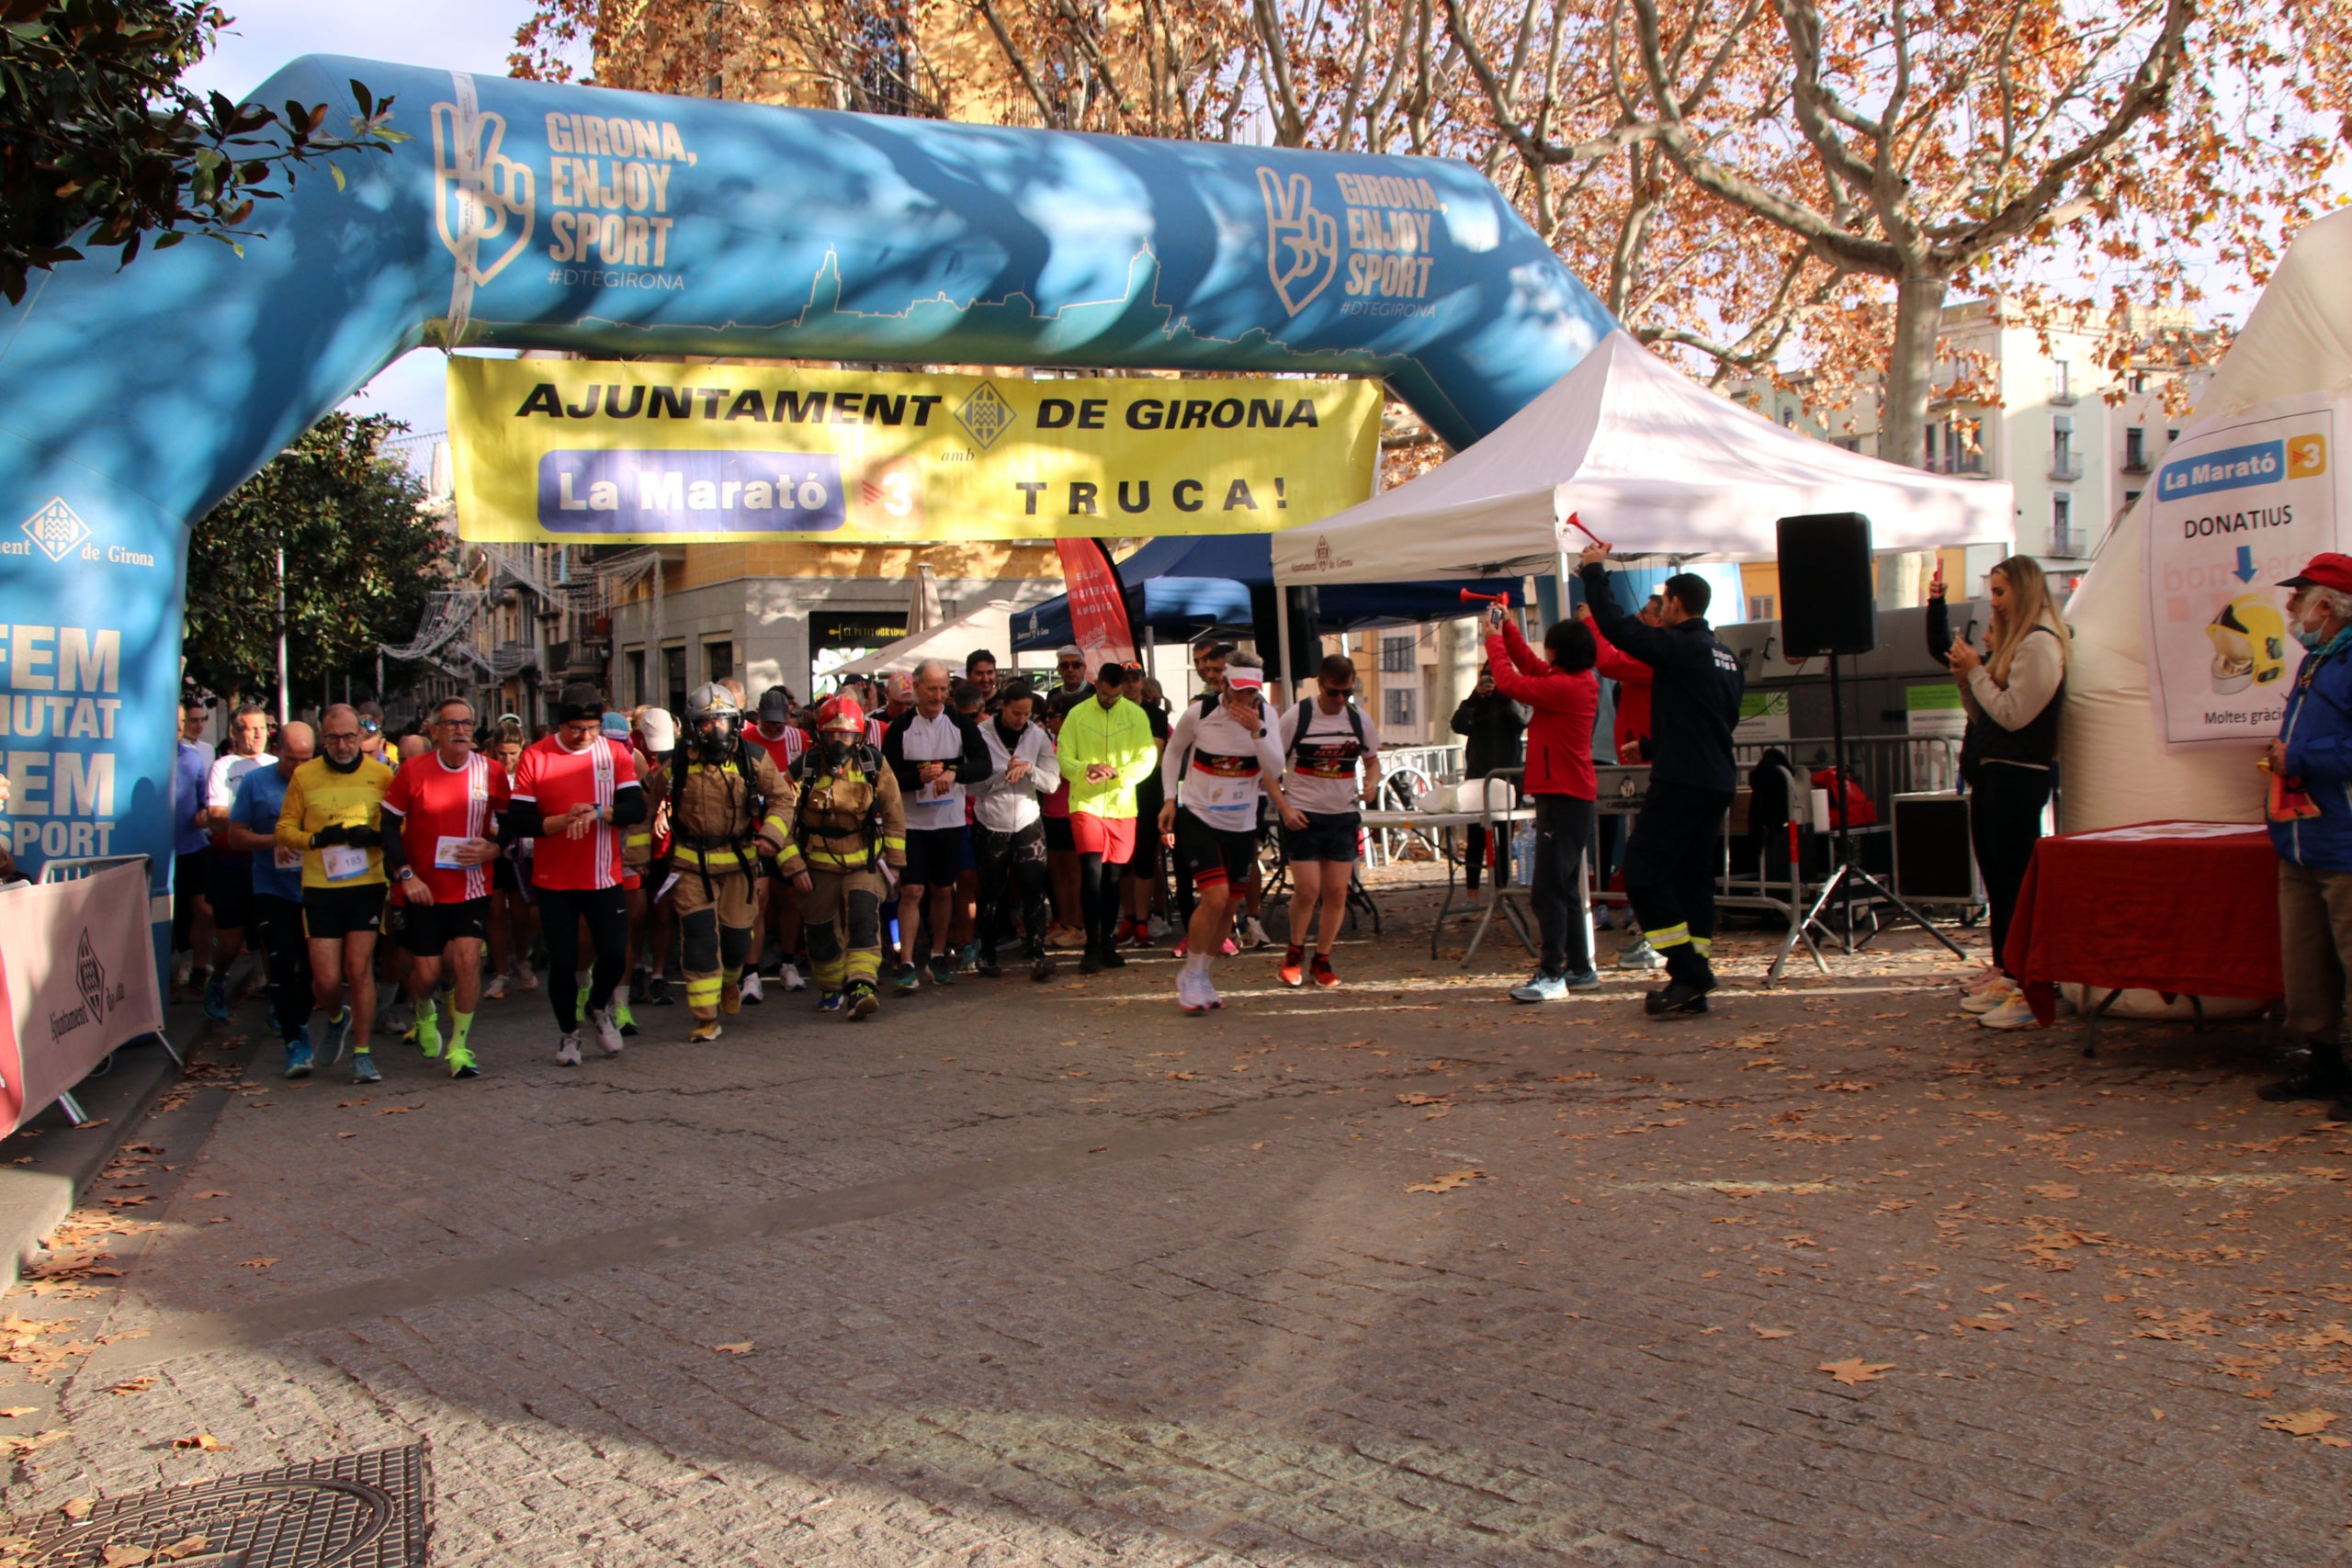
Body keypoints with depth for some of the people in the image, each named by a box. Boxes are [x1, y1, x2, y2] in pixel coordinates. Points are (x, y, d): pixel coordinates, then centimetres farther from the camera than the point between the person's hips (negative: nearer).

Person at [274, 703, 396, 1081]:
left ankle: (361, 1053, 8)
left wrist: (377, 837, -15)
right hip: (319, 889, 1)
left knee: (359, 969, -5)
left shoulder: (381, 774, 2)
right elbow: (284, 830, 7)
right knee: (326, 980, -1)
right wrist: (316, 840, -12)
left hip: (367, 884, -1)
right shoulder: (304, 776, 4)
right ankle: (336, 1018, 34)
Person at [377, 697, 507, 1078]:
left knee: (467, 959, -13)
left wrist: (492, 849, -13)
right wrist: (405, 874, -10)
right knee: (427, 972, 3)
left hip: (473, 887, 0)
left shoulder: (491, 771, -2)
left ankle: (459, 1046, 1)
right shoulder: (413, 771, -5)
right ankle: (424, 1013, 40)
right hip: (424, 889, 0)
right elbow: (389, 824, -1)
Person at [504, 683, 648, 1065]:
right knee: (562, 962, 4)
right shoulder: (535, 757, -5)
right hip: (554, 880, -1)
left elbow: (636, 809, -9)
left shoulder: (616, 754, 1)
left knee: (614, 954, -3)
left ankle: (599, 1008, 28)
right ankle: (568, 1034, 24)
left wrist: (597, 812, -25)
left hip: (604, 878, 1)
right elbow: (517, 821, -9)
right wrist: (563, 820, -23)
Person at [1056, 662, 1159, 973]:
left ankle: (1107, 944, 19)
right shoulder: (1077, 714, 1)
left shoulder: (1136, 715, 2)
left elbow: (1146, 760, -4)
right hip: (1086, 804, -2)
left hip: (1122, 806, 2)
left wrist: (1116, 772, -20)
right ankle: (1092, 946, -7)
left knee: (1112, 877, 8)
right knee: (1092, 872, -11)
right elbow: (1063, 758, -1)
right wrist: (1087, 768, -22)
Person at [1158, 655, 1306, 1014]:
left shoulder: (1264, 715, -6)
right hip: (1198, 817, -4)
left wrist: (1256, 730, -26)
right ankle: (1190, 975, 1)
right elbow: (1173, 751, 5)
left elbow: (1274, 770, -13)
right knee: (1215, 897, -17)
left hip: (1241, 824, 4)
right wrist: (1170, 800, 0)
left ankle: (1202, 977, 27)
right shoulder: (1199, 713, -13)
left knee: (1229, 906, 10)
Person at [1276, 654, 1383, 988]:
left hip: (1344, 815, 3)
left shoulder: (1360, 719, 3)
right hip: (1303, 813, -3)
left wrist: (1371, 784, -5)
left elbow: (1372, 761, 17)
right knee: (1307, 890, -9)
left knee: (1337, 892, 2)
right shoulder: (1296, 717, -7)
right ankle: (1295, 951, 16)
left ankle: (1322, 959, 18)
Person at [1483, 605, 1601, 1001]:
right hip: (1573, 794, 10)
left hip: (1562, 797, -10)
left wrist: (1494, 639, -3)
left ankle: (1551, 974, -12)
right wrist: (1509, 631, 21)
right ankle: (1580, 968, 23)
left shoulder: (1565, 687, -19)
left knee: (1548, 888, -11)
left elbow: (1510, 682, -16)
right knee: (1565, 886, 16)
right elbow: (1531, 668, 24)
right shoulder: (1581, 682, 11)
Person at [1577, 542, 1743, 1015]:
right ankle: (1694, 984, 11)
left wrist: (1595, 570, -1)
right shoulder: (1728, 657, 16)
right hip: (1718, 782, 9)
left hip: (1680, 782, -9)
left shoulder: (1678, 646, -11)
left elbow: (1615, 626, -16)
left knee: (1643, 874, -7)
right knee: (1693, 878, 11)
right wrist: (1653, 747, 33)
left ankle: (1688, 972, -10)